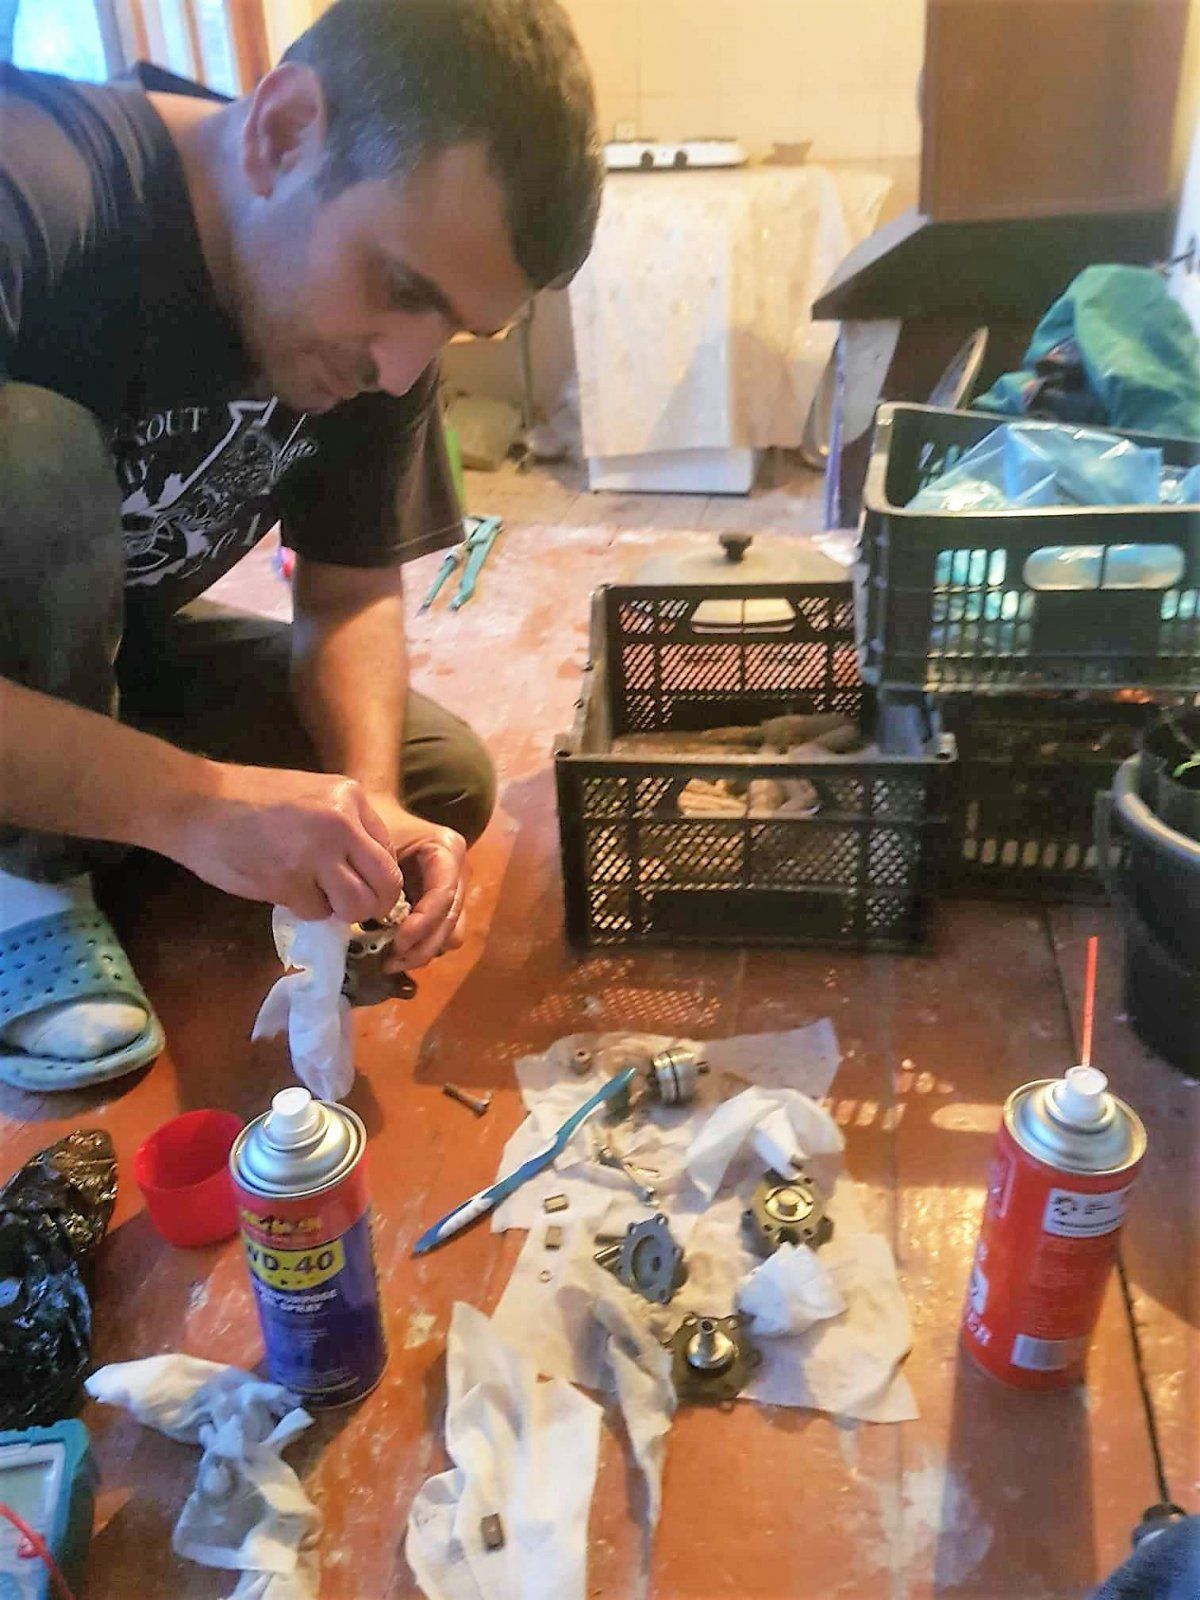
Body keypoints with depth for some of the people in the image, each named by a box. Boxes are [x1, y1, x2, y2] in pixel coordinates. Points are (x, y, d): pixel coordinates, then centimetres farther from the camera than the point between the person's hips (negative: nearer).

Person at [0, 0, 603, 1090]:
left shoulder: (372, 331, -12)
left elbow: (352, 592, -6)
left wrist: (368, 800, -22)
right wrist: (187, 799, -44)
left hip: (103, 652, 6)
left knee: (443, 776, -6)